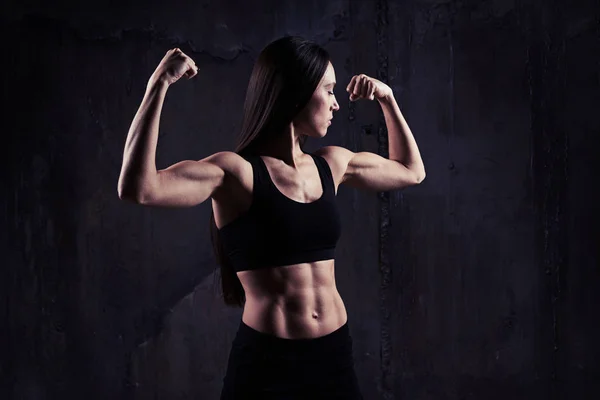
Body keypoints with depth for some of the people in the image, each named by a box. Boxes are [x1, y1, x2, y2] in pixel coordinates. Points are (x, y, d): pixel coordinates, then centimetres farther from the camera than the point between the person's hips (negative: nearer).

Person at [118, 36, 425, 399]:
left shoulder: (332, 164, 7)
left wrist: (387, 99, 16)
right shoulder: (236, 172, -12)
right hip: (266, 363, -6)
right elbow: (138, 189, -28)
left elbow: (411, 171, 25)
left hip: (335, 356, 6)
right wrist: (158, 86, -29)